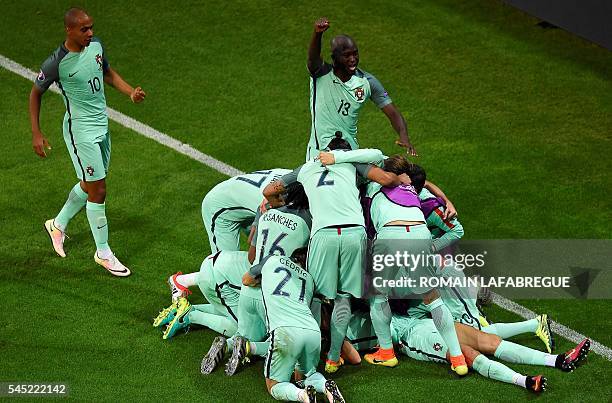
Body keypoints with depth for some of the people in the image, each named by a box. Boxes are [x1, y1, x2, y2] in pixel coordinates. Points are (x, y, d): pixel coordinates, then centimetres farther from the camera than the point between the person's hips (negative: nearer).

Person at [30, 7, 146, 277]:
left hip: (101, 125, 8)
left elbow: (108, 73, 15)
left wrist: (131, 92, -1)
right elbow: (36, 93, -7)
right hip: (80, 131, -8)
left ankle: (58, 224, 45)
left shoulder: (96, 45, -4)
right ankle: (103, 253, 12)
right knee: (98, 191, -3)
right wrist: (36, 134, -10)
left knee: (89, 185, 21)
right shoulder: (57, 63, -22)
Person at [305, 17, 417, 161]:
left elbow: (393, 113, 0)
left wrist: (404, 137, -20)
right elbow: (313, 57, -31)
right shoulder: (322, 74, -8)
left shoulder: (367, 82, 1)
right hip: (320, 152, -4)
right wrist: (317, 33, -53)